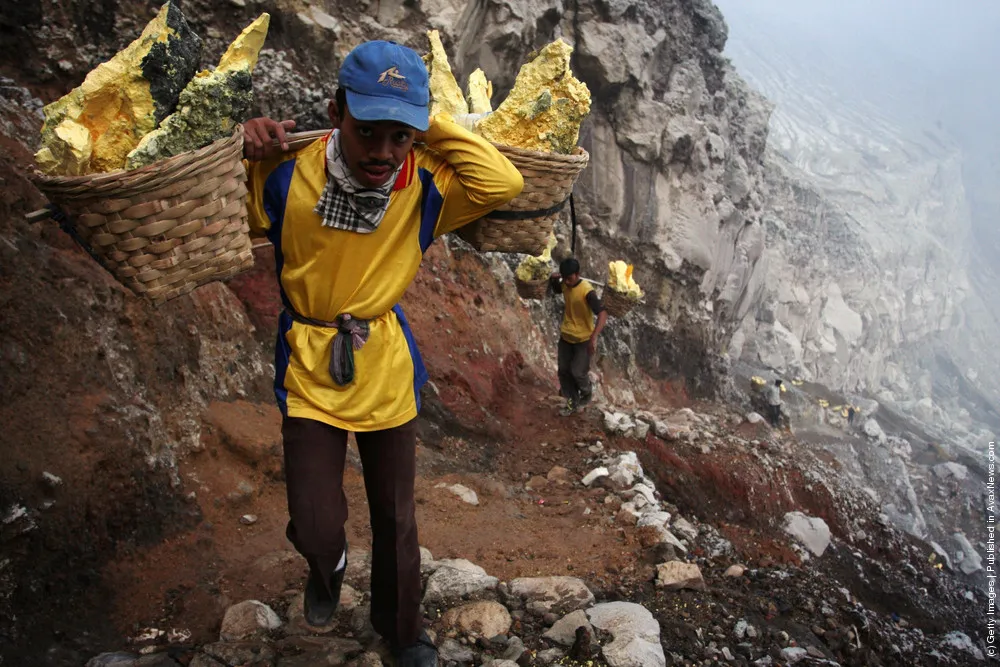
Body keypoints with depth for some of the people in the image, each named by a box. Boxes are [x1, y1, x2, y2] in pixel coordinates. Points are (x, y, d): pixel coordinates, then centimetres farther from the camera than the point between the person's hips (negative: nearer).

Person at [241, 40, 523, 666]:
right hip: (309, 369, -1)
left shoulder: (423, 185, -14)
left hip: (388, 367, 1)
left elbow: (506, 183, -29)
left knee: (395, 515, 16)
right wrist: (248, 160, -19)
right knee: (315, 530, -5)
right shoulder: (286, 176, -16)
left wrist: (429, 127, -24)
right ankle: (329, 567, 37)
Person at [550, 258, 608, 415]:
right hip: (566, 336, 7)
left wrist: (594, 338, -43)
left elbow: (603, 314, -34)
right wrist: (554, 279, -3)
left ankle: (587, 393, 28)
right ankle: (572, 402, 29)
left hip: (583, 339, -6)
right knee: (564, 371, 11)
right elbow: (556, 289, 21)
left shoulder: (587, 291, -27)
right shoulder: (564, 284, -5)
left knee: (578, 372, -5)